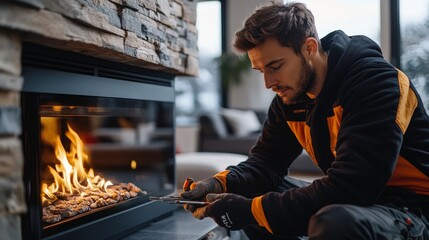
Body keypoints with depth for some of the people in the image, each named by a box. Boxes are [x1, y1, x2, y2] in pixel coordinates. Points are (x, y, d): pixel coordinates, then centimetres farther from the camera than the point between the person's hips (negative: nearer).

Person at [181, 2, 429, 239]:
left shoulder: (375, 82, -24)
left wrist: (249, 210, -28)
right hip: (345, 200, 7)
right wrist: (218, 184, -15)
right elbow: (265, 161, 6)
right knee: (251, 192, 2)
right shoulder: (290, 95, -1)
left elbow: (346, 188, -31)